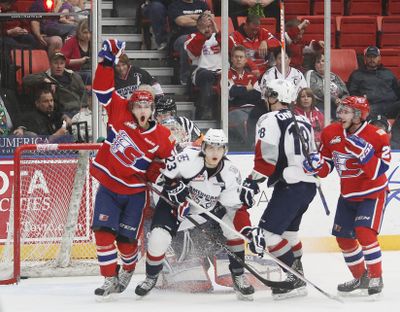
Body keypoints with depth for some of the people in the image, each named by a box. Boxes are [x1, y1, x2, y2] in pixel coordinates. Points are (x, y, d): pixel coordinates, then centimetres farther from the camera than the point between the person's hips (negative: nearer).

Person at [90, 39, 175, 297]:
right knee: (104, 231, -13)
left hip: (134, 192, -1)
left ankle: (128, 270, 32)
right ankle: (110, 279, -3)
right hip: (108, 185, 1)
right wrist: (107, 61, -15)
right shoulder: (119, 113, -8)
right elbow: (103, 90, -7)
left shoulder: (161, 137, -9)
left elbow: (173, 159, 2)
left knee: (127, 238, 0)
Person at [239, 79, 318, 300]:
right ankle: (298, 274, 24)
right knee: (288, 229, 23)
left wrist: (252, 182, -15)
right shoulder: (303, 122, 18)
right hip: (309, 184, 9)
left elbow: (266, 157, -16)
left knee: (267, 231, -7)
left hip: (290, 185, -9)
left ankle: (295, 279, -11)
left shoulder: (270, 120, -6)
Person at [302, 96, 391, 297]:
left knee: (364, 232, -22)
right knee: (344, 238, 9)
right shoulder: (331, 133, -6)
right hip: (348, 195, 6)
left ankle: (376, 278, -8)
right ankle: (360, 278, 29)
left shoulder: (376, 136, -20)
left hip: (372, 193, -6)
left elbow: (377, 171, -25)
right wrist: (316, 165, -19)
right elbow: (326, 168, 2)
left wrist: (365, 153, -38)